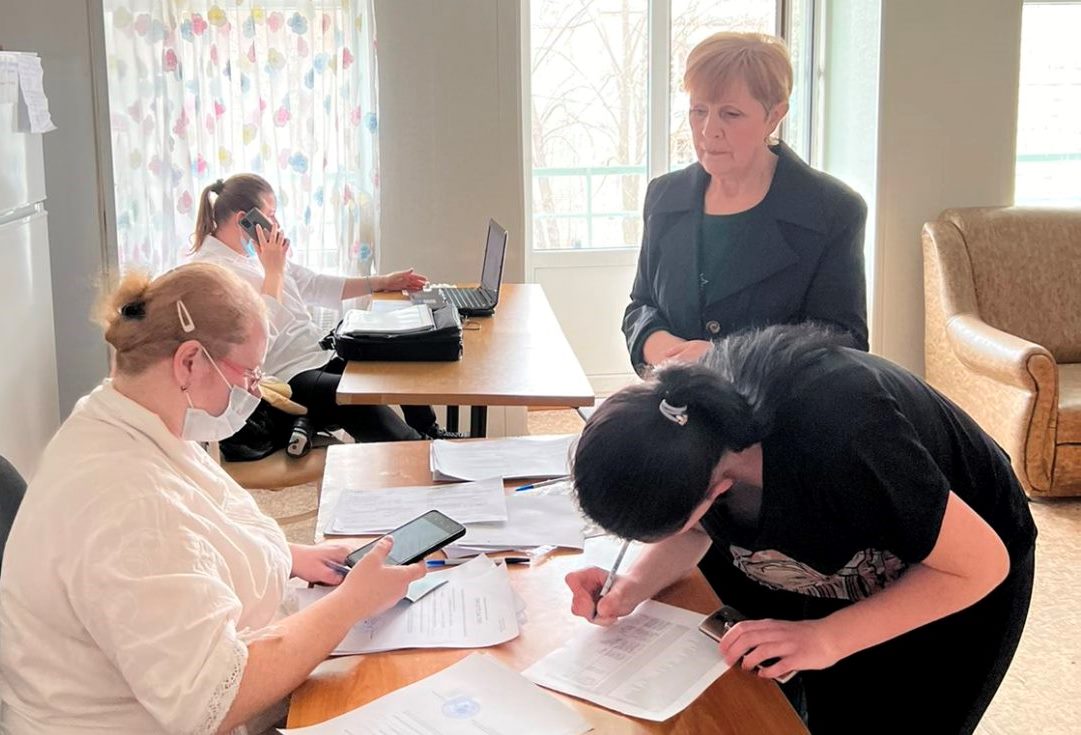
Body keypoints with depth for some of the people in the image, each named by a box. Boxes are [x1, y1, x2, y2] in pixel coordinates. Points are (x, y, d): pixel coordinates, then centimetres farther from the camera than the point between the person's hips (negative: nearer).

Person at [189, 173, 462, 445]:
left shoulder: (255, 253, 13)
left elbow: (313, 285, 20)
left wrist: (383, 282, 19)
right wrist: (274, 271, -19)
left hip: (322, 354, 10)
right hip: (287, 379, -10)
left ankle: (428, 433, 26)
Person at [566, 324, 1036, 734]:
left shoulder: (832, 443, -43)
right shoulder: (687, 411, -25)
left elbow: (982, 563, -29)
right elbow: (693, 530, -5)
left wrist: (829, 638, -35)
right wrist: (630, 591, -25)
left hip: (957, 582, -5)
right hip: (839, 571, 5)